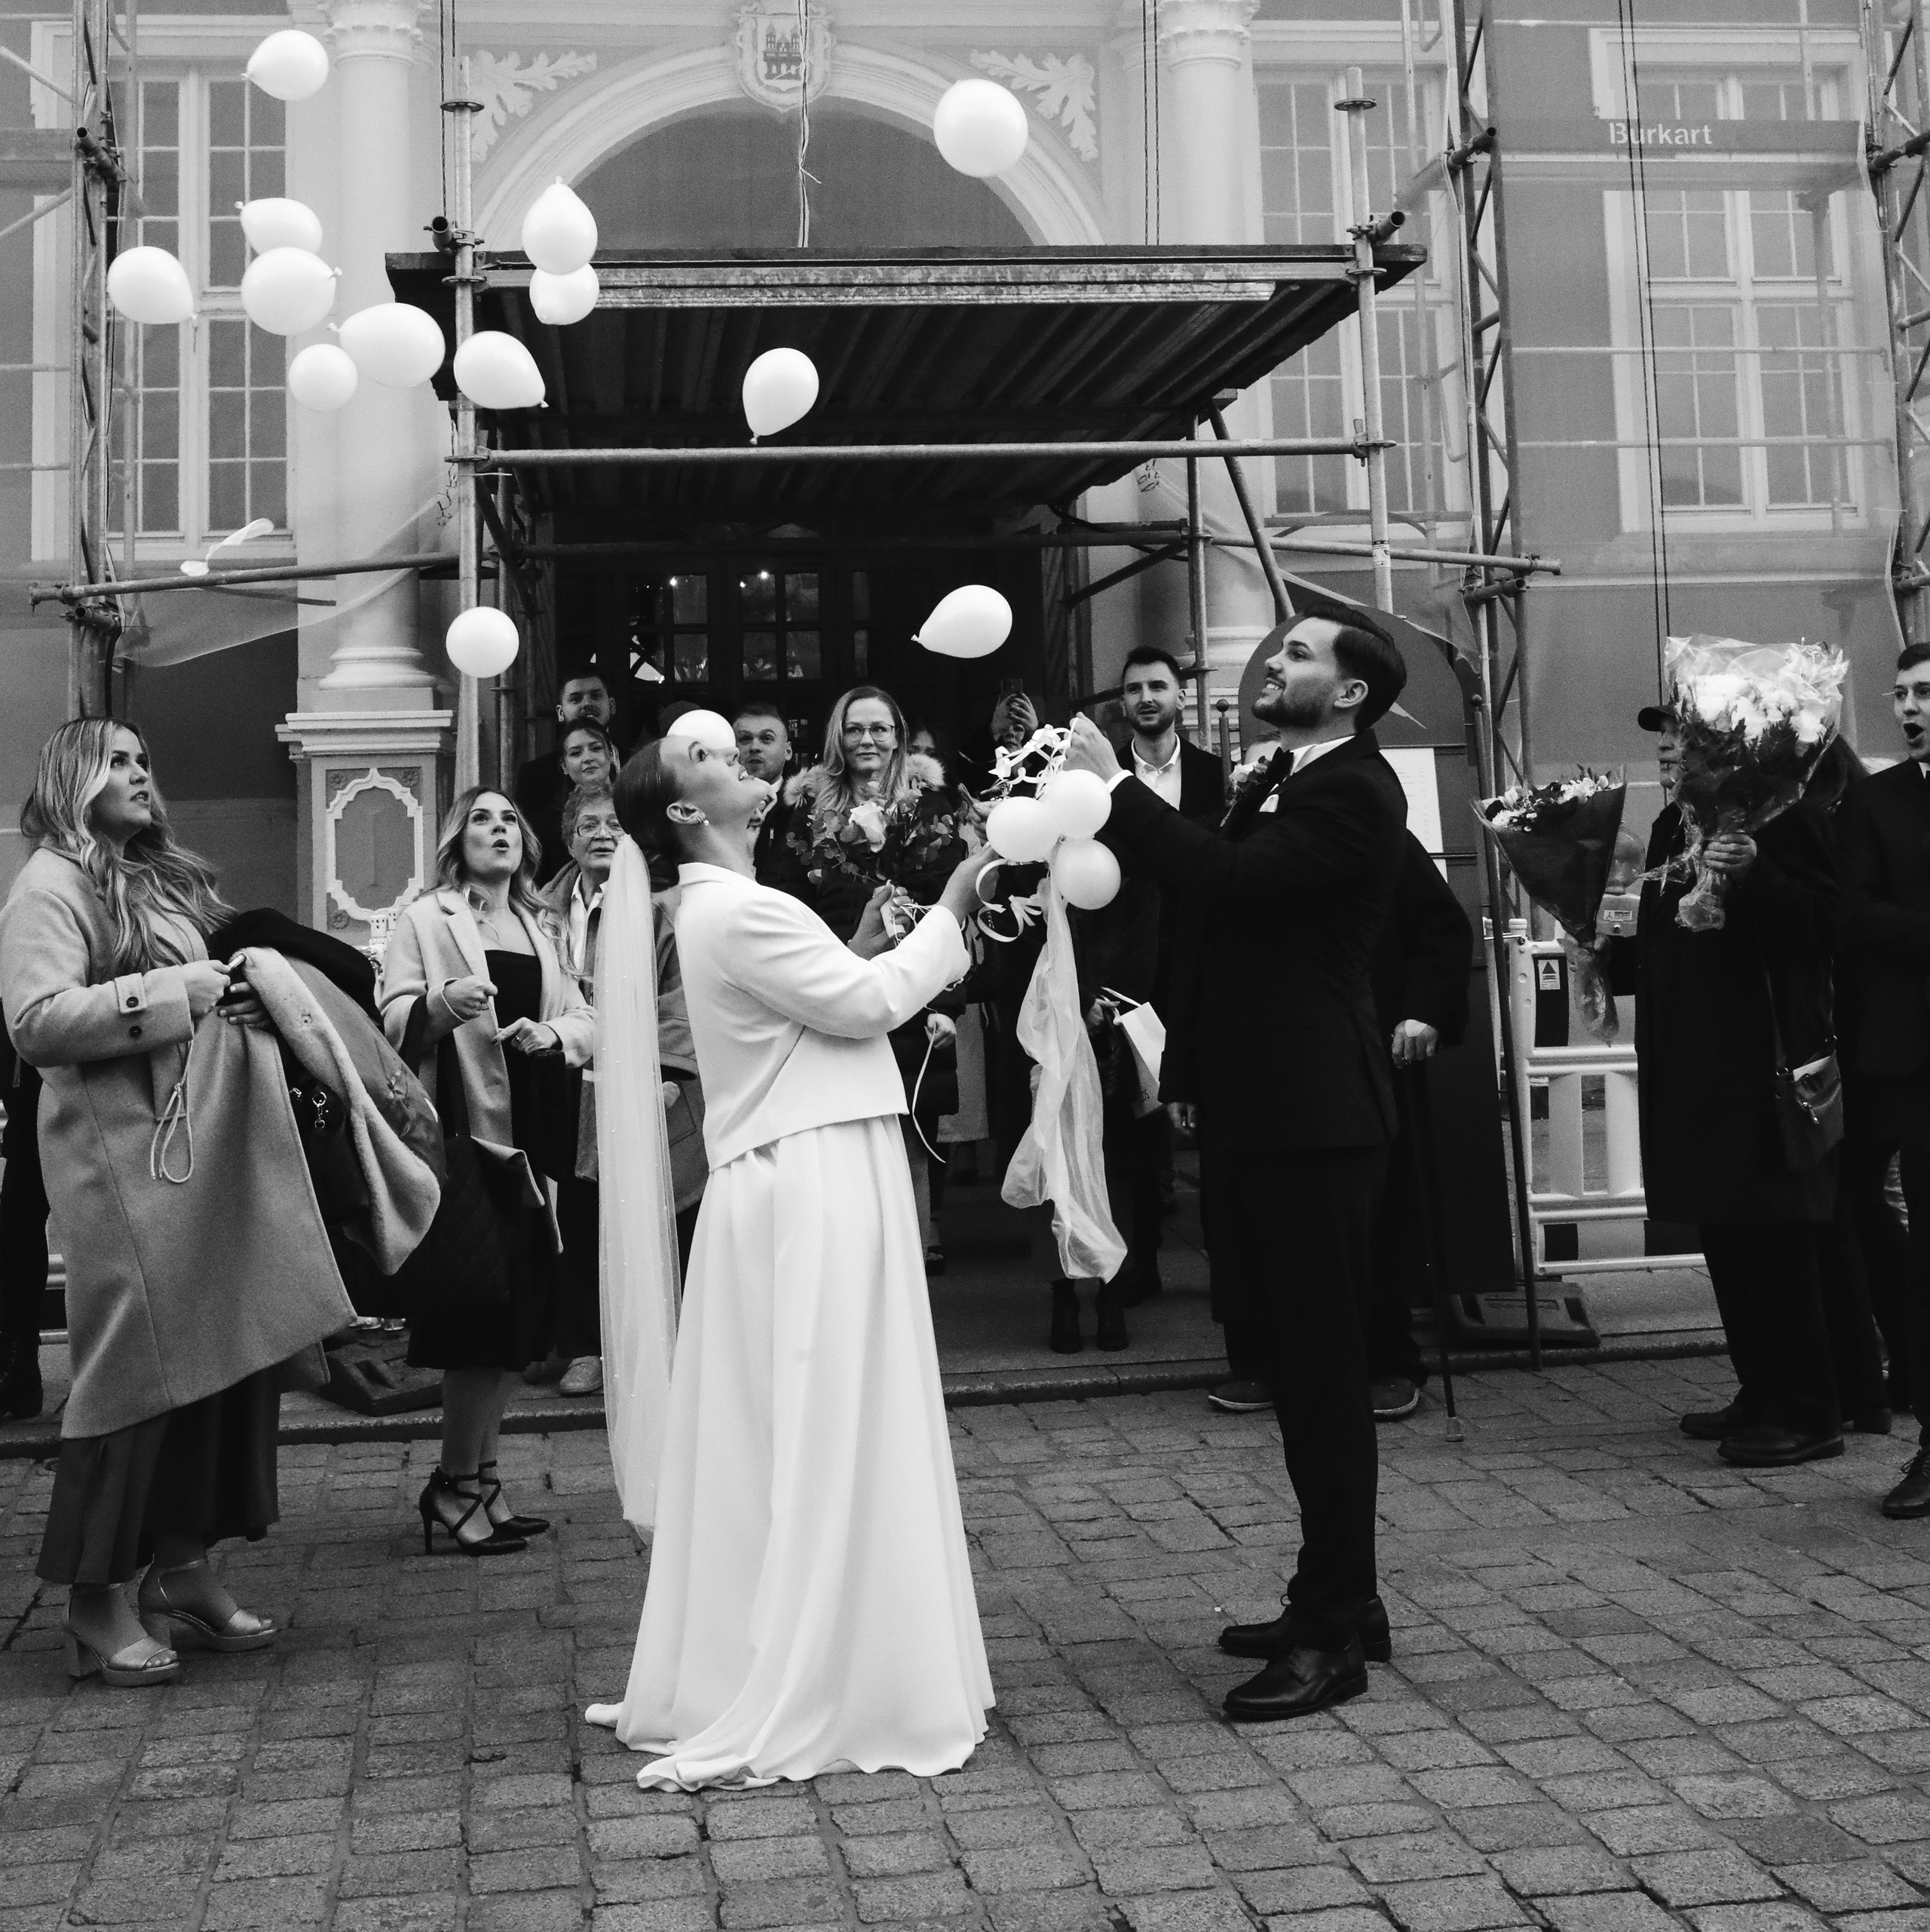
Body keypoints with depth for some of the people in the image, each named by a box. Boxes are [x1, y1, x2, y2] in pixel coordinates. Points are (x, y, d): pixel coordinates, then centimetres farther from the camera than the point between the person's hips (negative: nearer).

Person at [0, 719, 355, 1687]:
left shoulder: (170, 877, 21)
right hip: (127, 1162, -8)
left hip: (215, 1154, 8)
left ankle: (183, 1569, 20)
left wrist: (250, 993, 9)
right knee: (138, 1369, -5)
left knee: (230, 1359, 8)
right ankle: (96, 1602, 7)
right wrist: (178, 991, -16)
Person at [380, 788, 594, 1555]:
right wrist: (442, 1004, -29)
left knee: (512, 1312, 7)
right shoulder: (425, 919, 0)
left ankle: (477, 1480, 17)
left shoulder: (542, 929, 18)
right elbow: (391, 1021, -10)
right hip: (461, 1133, -6)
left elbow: (586, 1021, 16)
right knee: (480, 1300, -11)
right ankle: (457, 1484, 3)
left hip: (527, 1139, 6)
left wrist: (553, 1033, -6)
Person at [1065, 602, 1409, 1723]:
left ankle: (1335, 1637, 5)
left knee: (1321, 1370, -4)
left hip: (1313, 1117, -10)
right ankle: (1336, 1599, 28)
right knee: (1303, 1366, 16)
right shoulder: (1281, 783, 16)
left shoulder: (1355, 793, -13)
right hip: (1260, 1112, 10)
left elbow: (1227, 881, -26)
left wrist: (1116, 783, -20)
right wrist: (1189, 1067, 16)